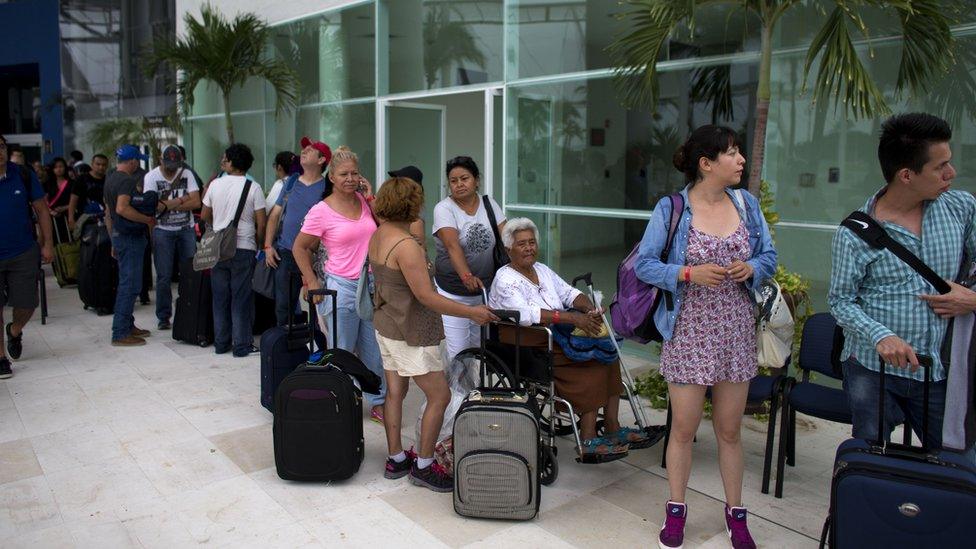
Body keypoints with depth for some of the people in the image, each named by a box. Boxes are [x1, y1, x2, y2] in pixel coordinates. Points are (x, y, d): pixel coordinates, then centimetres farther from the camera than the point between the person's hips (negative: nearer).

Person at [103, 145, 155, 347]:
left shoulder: (110, 179, 15)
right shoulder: (128, 180, -16)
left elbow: (108, 212, 20)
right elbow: (122, 208, -30)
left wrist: (113, 240, 25)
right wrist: (148, 219, -21)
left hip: (119, 235, 10)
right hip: (130, 238, -10)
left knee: (126, 283, 17)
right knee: (130, 285, -7)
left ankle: (128, 325, 25)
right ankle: (120, 333, -4)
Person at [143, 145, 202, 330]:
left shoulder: (187, 174, 5)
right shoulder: (151, 177, -1)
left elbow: (196, 202, -5)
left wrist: (168, 204, -9)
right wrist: (181, 200, -7)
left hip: (186, 229, 2)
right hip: (163, 231, -2)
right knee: (164, 277, 0)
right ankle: (163, 318, 9)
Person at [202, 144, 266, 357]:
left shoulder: (215, 184, 1)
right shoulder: (253, 187, -7)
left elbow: (205, 216, 10)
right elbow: (261, 222, -10)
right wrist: (257, 242, 6)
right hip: (244, 249, -3)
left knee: (220, 298, 11)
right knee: (241, 299, 3)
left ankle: (221, 343, 19)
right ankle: (242, 345, 6)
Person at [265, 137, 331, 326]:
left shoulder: (326, 187, -2)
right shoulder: (291, 182, 11)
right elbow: (275, 215, 13)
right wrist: (268, 246, 4)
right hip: (283, 253, 4)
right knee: (283, 305, 11)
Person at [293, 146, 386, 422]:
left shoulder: (364, 201, 5)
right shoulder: (321, 211, -8)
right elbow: (300, 247, 0)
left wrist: (370, 197, -1)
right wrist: (312, 282, -5)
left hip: (371, 285, 5)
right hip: (342, 288, -4)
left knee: (375, 351, 12)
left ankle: (378, 403, 27)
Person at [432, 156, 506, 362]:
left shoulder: (489, 203, 6)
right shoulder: (444, 208, -9)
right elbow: (453, 246, -23)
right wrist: (467, 276, -38)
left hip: (486, 290, 4)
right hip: (454, 294, -4)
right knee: (458, 353, -4)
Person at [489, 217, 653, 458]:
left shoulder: (542, 270, 17)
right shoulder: (505, 280, -10)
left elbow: (568, 293, 13)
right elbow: (525, 314, -26)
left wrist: (589, 308, -11)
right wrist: (572, 317, -31)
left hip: (557, 341, 8)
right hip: (529, 348, -8)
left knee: (607, 357, -10)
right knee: (592, 373, -21)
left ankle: (613, 427, -4)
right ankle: (587, 440, -15)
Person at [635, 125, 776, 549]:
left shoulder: (746, 204, 4)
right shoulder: (671, 209, -8)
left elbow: (768, 256, 10)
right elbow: (644, 264, -6)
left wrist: (752, 268, -12)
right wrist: (688, 274, -21)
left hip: (736, 331, 3)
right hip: (689, 331, -3)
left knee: (729, 430, 13)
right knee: (684, 429, 7)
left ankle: (735, 513, 31)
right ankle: (676, 510, 27)